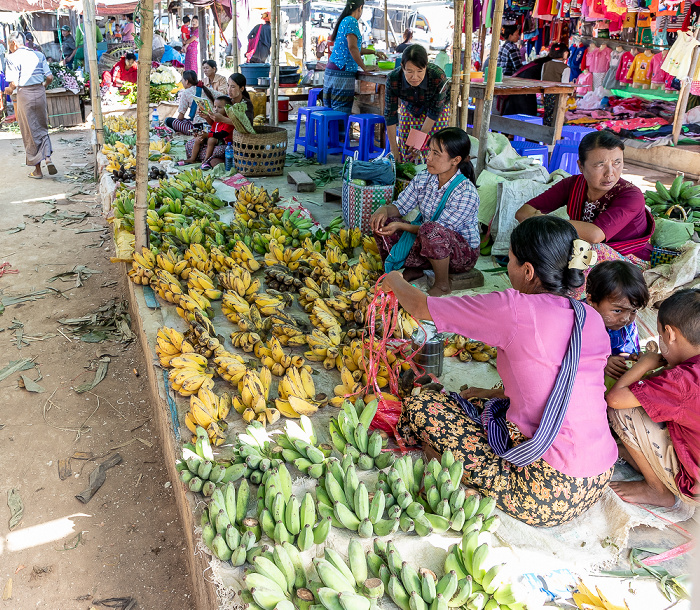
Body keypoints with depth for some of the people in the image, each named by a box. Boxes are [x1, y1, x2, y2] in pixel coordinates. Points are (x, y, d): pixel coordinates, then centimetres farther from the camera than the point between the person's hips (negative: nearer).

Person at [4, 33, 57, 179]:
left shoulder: (12, 58, -8)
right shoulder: (38, 55, 6)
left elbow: (14, 83, -14)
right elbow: (50, 77, 3)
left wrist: (8, 90, 8)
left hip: (24, 95, -4)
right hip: (40, 93, 4)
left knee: (30, 133, 5)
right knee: (42, 128, 16)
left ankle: (37, 170, 10)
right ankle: (48, 158, -6)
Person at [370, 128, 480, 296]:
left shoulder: (465, 193, -26)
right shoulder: (424, 178, -6)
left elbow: (438, 230, -26)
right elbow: (400, 206, 2)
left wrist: (400, 226, -31)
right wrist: (384, 209, -21)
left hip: (463, 252, -6)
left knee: (431, 230, -40)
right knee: (381, 223, -10)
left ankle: (442, 286, -15)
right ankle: (413, 270, 10)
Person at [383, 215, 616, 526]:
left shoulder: (516, 309, -16)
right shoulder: (591, 317, 5)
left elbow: (421, 308, -2)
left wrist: (394, 281, 18)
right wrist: (497, 392, 27)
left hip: (548, 493, -8)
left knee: (420, 405, -1)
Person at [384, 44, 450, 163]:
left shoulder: (438, 77, -37)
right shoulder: (393, 79, -32)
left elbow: (435, 110, -23)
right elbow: (390, 114, -23)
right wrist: (394, 150, -22)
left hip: (437, 107, -2)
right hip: (409, 108, 2)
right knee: (404, 155, 1)